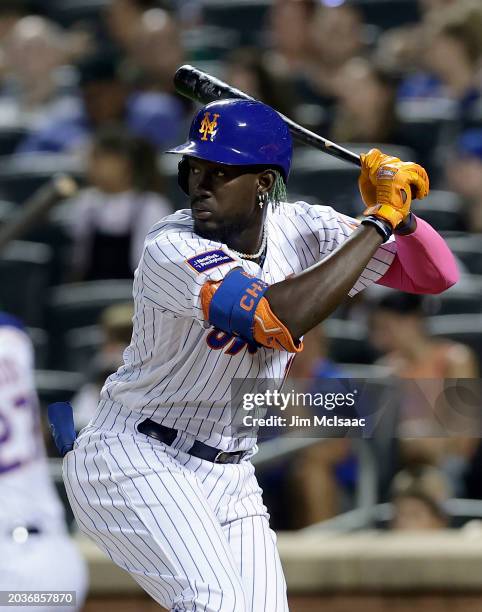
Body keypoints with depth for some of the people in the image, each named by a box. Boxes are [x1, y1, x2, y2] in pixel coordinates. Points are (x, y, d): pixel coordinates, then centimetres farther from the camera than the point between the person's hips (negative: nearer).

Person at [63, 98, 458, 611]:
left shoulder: (302, 229, -2)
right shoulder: (171, 250, -22)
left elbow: (436, 275, 1)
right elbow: (279, 318, -37)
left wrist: (398, 213, -20)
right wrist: (378, 219, -30)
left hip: (230, 480, 7)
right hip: (134, 456, -7)